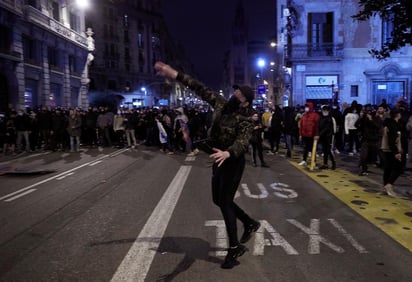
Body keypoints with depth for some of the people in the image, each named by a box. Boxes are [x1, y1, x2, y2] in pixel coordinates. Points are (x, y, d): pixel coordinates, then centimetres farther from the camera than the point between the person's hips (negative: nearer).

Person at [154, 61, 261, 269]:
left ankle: (234, 248, 10)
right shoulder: (222, 104, 0)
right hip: (219, 159, 8)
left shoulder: (245, 120, -20)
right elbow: (200, 89, 1)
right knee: (219, 200, 17)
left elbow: (242, 142, -38)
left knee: (225, 202, -5)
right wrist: (175, 74, -3)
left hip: (233, 162, -8)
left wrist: (227, 153, -60)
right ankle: (250, 223, 35)